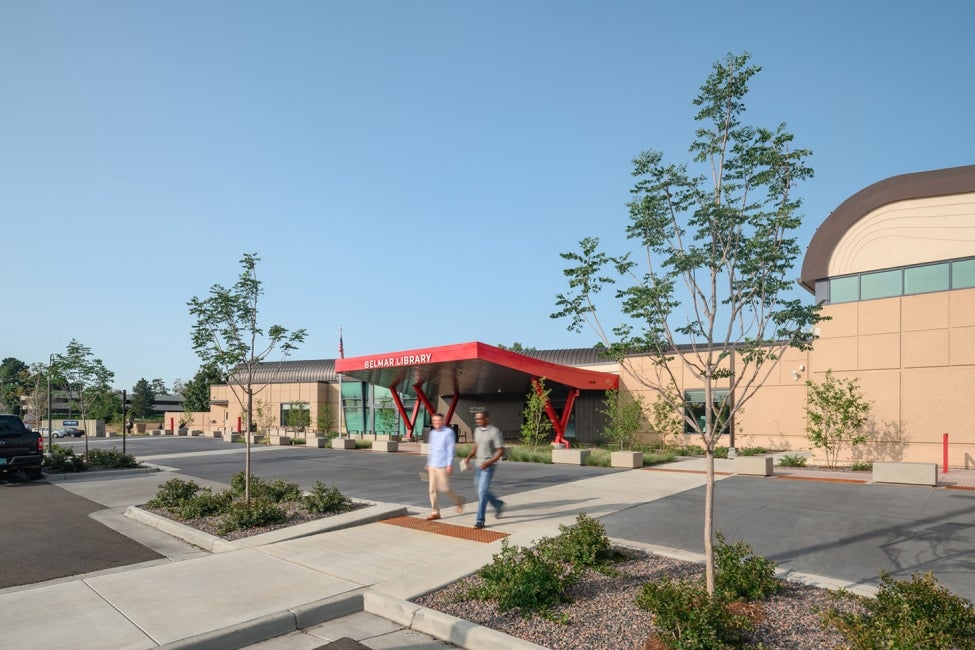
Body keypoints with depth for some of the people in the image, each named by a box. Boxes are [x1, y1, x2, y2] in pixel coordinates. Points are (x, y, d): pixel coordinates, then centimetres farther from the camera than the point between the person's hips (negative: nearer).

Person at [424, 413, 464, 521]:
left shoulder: (449, 432, -7)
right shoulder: (432, 433, 14)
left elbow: (450, 449, -11)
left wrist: (450, 464, -17)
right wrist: (428, 464, 20)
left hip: (443, 466, -7)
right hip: (432, 466, 7)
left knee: (444, 488, -4)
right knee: (433, 489, 4)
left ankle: (459, 501, 21)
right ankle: (435, 513, 10)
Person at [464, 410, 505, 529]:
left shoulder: (495, 431, -14)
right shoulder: (477, 430, 8)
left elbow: (501, 451, -14)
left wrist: (489, 462, -24)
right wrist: (469, 457, 3)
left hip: (488, 467, -8)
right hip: (477, 465, 8)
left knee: (482, 492, -11)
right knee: (479, 491, 16)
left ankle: (480, 520, -4)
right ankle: (498, 504, 38)